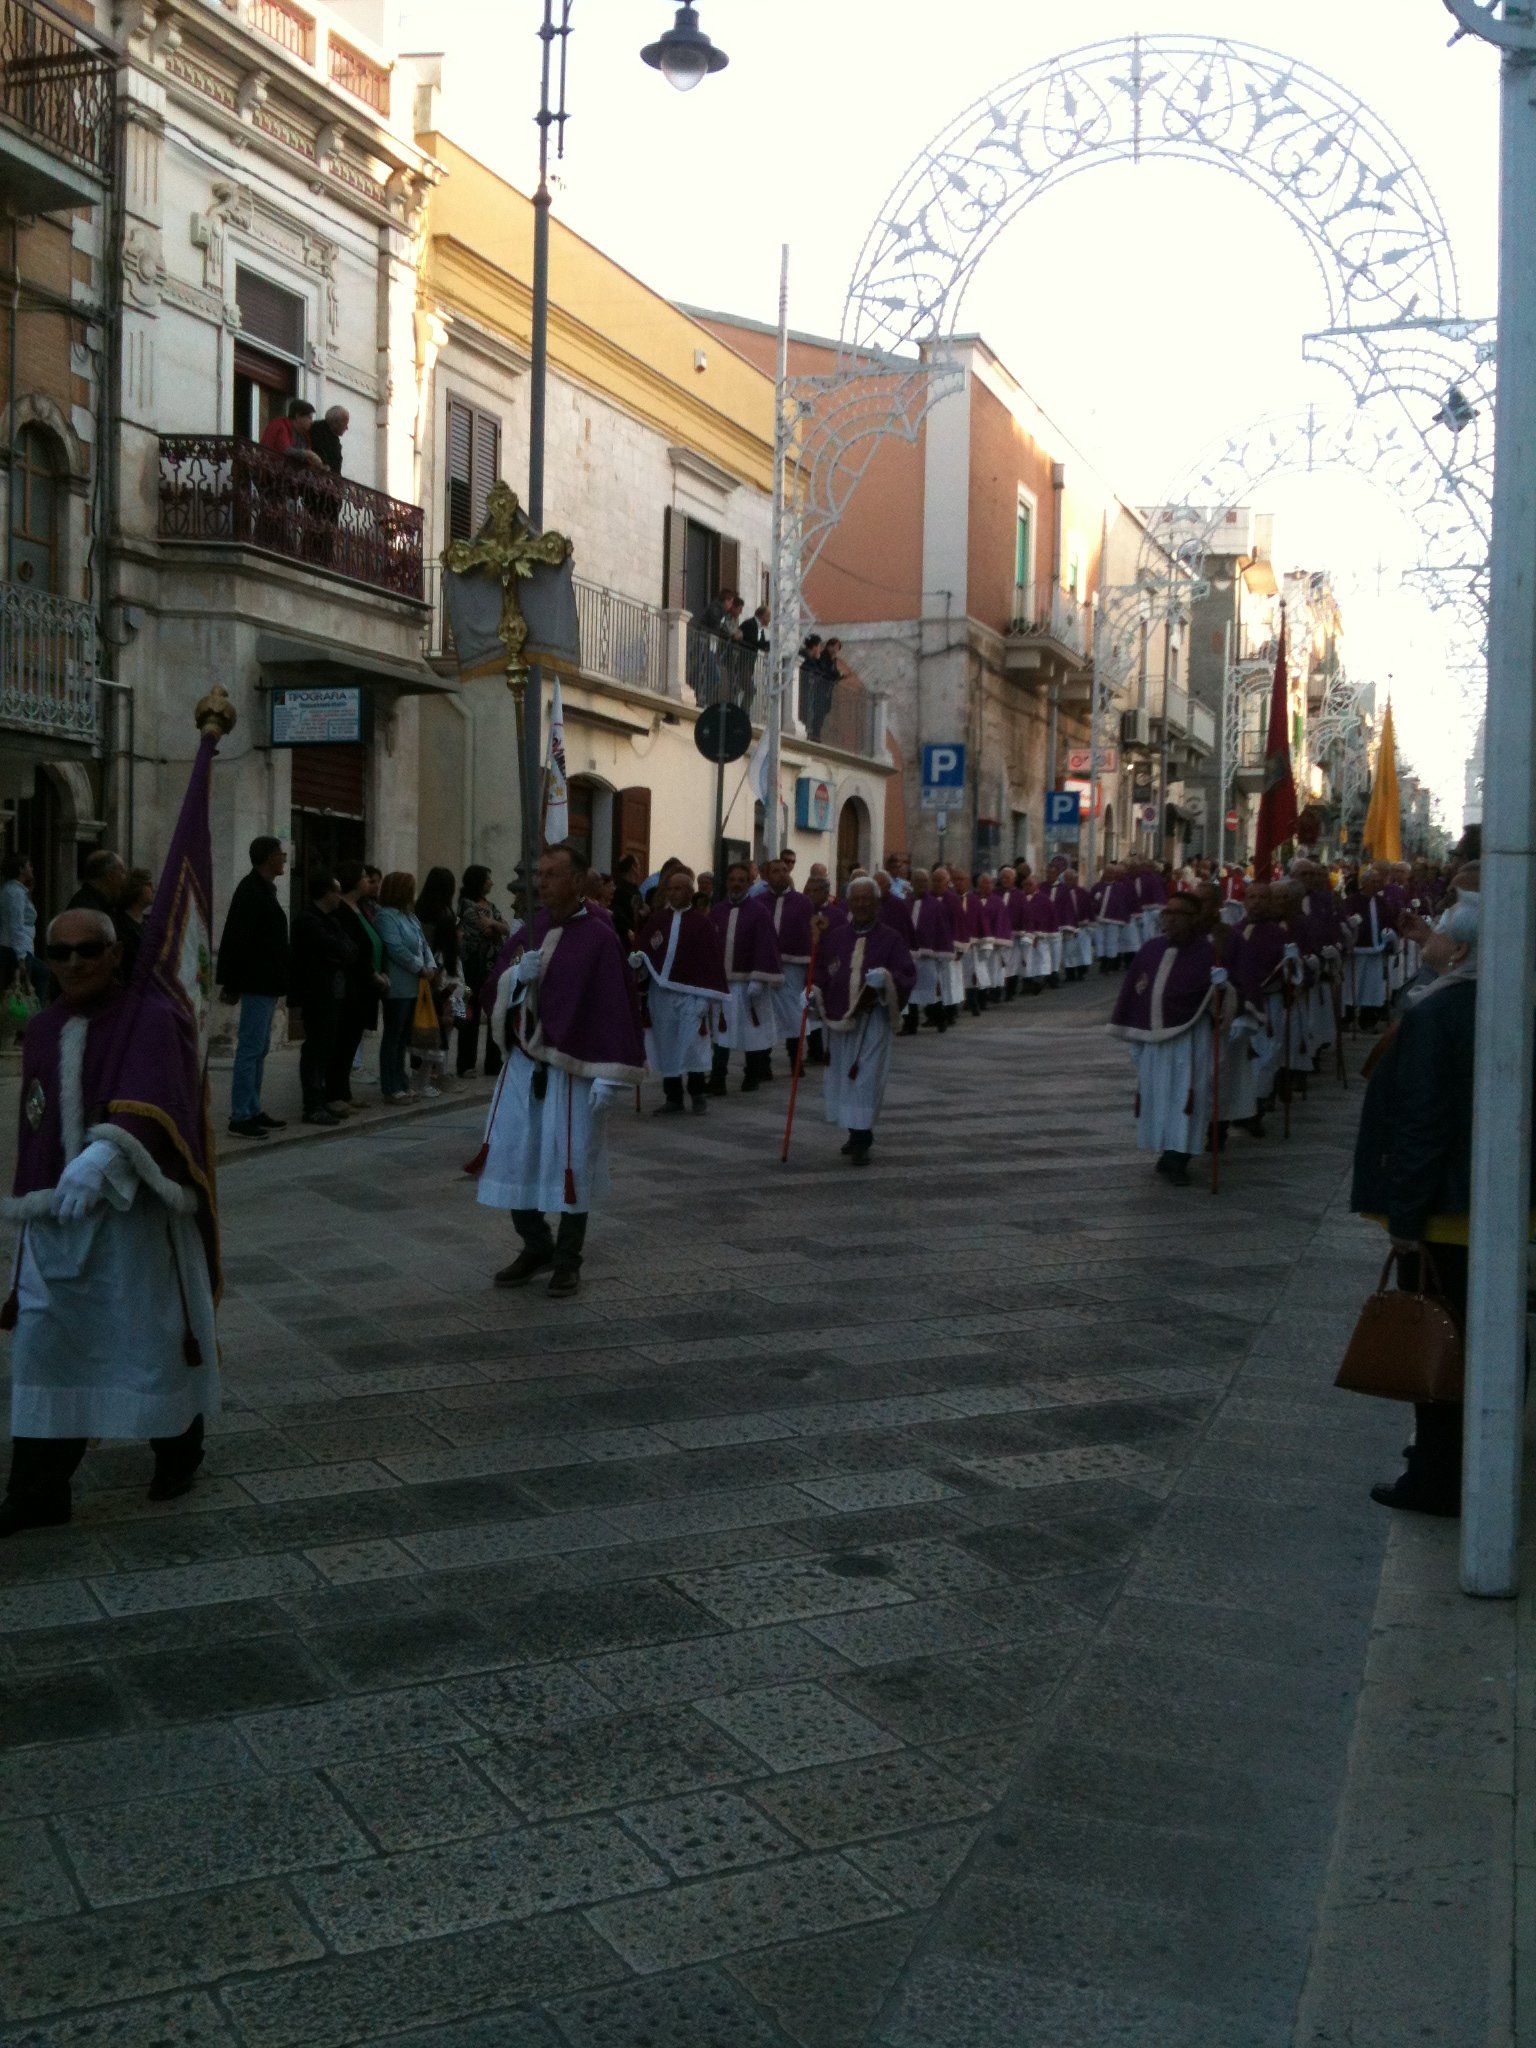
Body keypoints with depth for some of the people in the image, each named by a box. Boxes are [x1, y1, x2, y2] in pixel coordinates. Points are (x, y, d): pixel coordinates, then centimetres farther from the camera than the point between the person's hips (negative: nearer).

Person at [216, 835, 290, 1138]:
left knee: (258, 1048, 14)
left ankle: (253, 1111, 21)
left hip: (265, 985, 10)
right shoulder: (252, 891, -15)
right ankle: (240, 1117, -5)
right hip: (259, 985, -10)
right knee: (251, 1049, -7)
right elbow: (238, 941, -20)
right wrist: (232, 983, -20)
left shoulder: (262, 889, 16)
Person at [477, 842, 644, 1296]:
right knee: (513, 1159, 7)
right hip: (523, 1067, 6)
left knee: (572, 1165, 2)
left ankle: (567, 1259, 18)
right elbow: (497, 999, 13)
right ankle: (536, 1247, 26)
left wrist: (609, 1076, -16)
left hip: (573, 1072, -5)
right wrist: (516, 976, -10)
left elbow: (615, 1007, -12)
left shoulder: (598, 938, -9)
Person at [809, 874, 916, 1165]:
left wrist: (887, 977, -24)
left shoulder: (891, 938, 0)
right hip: (839, 1018, 4)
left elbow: (908, 975, -5)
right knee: (843, 1075, 11)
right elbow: (821, 972, 11)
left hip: (874, 1018, -4)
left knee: (867, 1077, -9)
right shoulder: (834, 937, 10)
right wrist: (813, 992, -8)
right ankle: (858, 1134, 26)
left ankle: (861, 1141, -8)